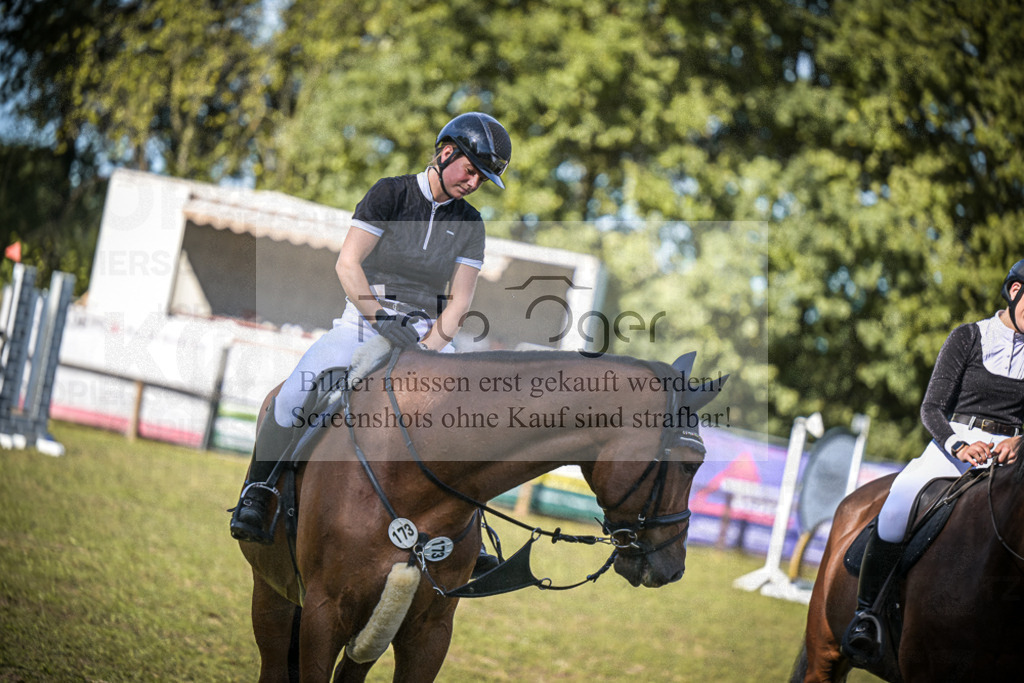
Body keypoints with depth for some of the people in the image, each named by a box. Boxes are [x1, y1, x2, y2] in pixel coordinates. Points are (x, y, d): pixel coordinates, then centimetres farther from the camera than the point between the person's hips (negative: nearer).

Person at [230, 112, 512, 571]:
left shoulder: (468, 224, 8)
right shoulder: (391, 193, -3)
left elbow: (459, 301, 3)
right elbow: (347, 265, -10)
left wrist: (428, 348, -14)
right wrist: (381, 319, -22)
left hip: (428, 333, 4)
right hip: (364, 321, -4)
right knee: (294, 394, -27)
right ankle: (255, 499, -13)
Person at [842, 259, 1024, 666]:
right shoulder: (967, 338, 5)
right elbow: (931, 408, -2)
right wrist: (959, 446, -21)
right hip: (952, 446, -2)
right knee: (898, 506, -30)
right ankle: (865, 611, -18)